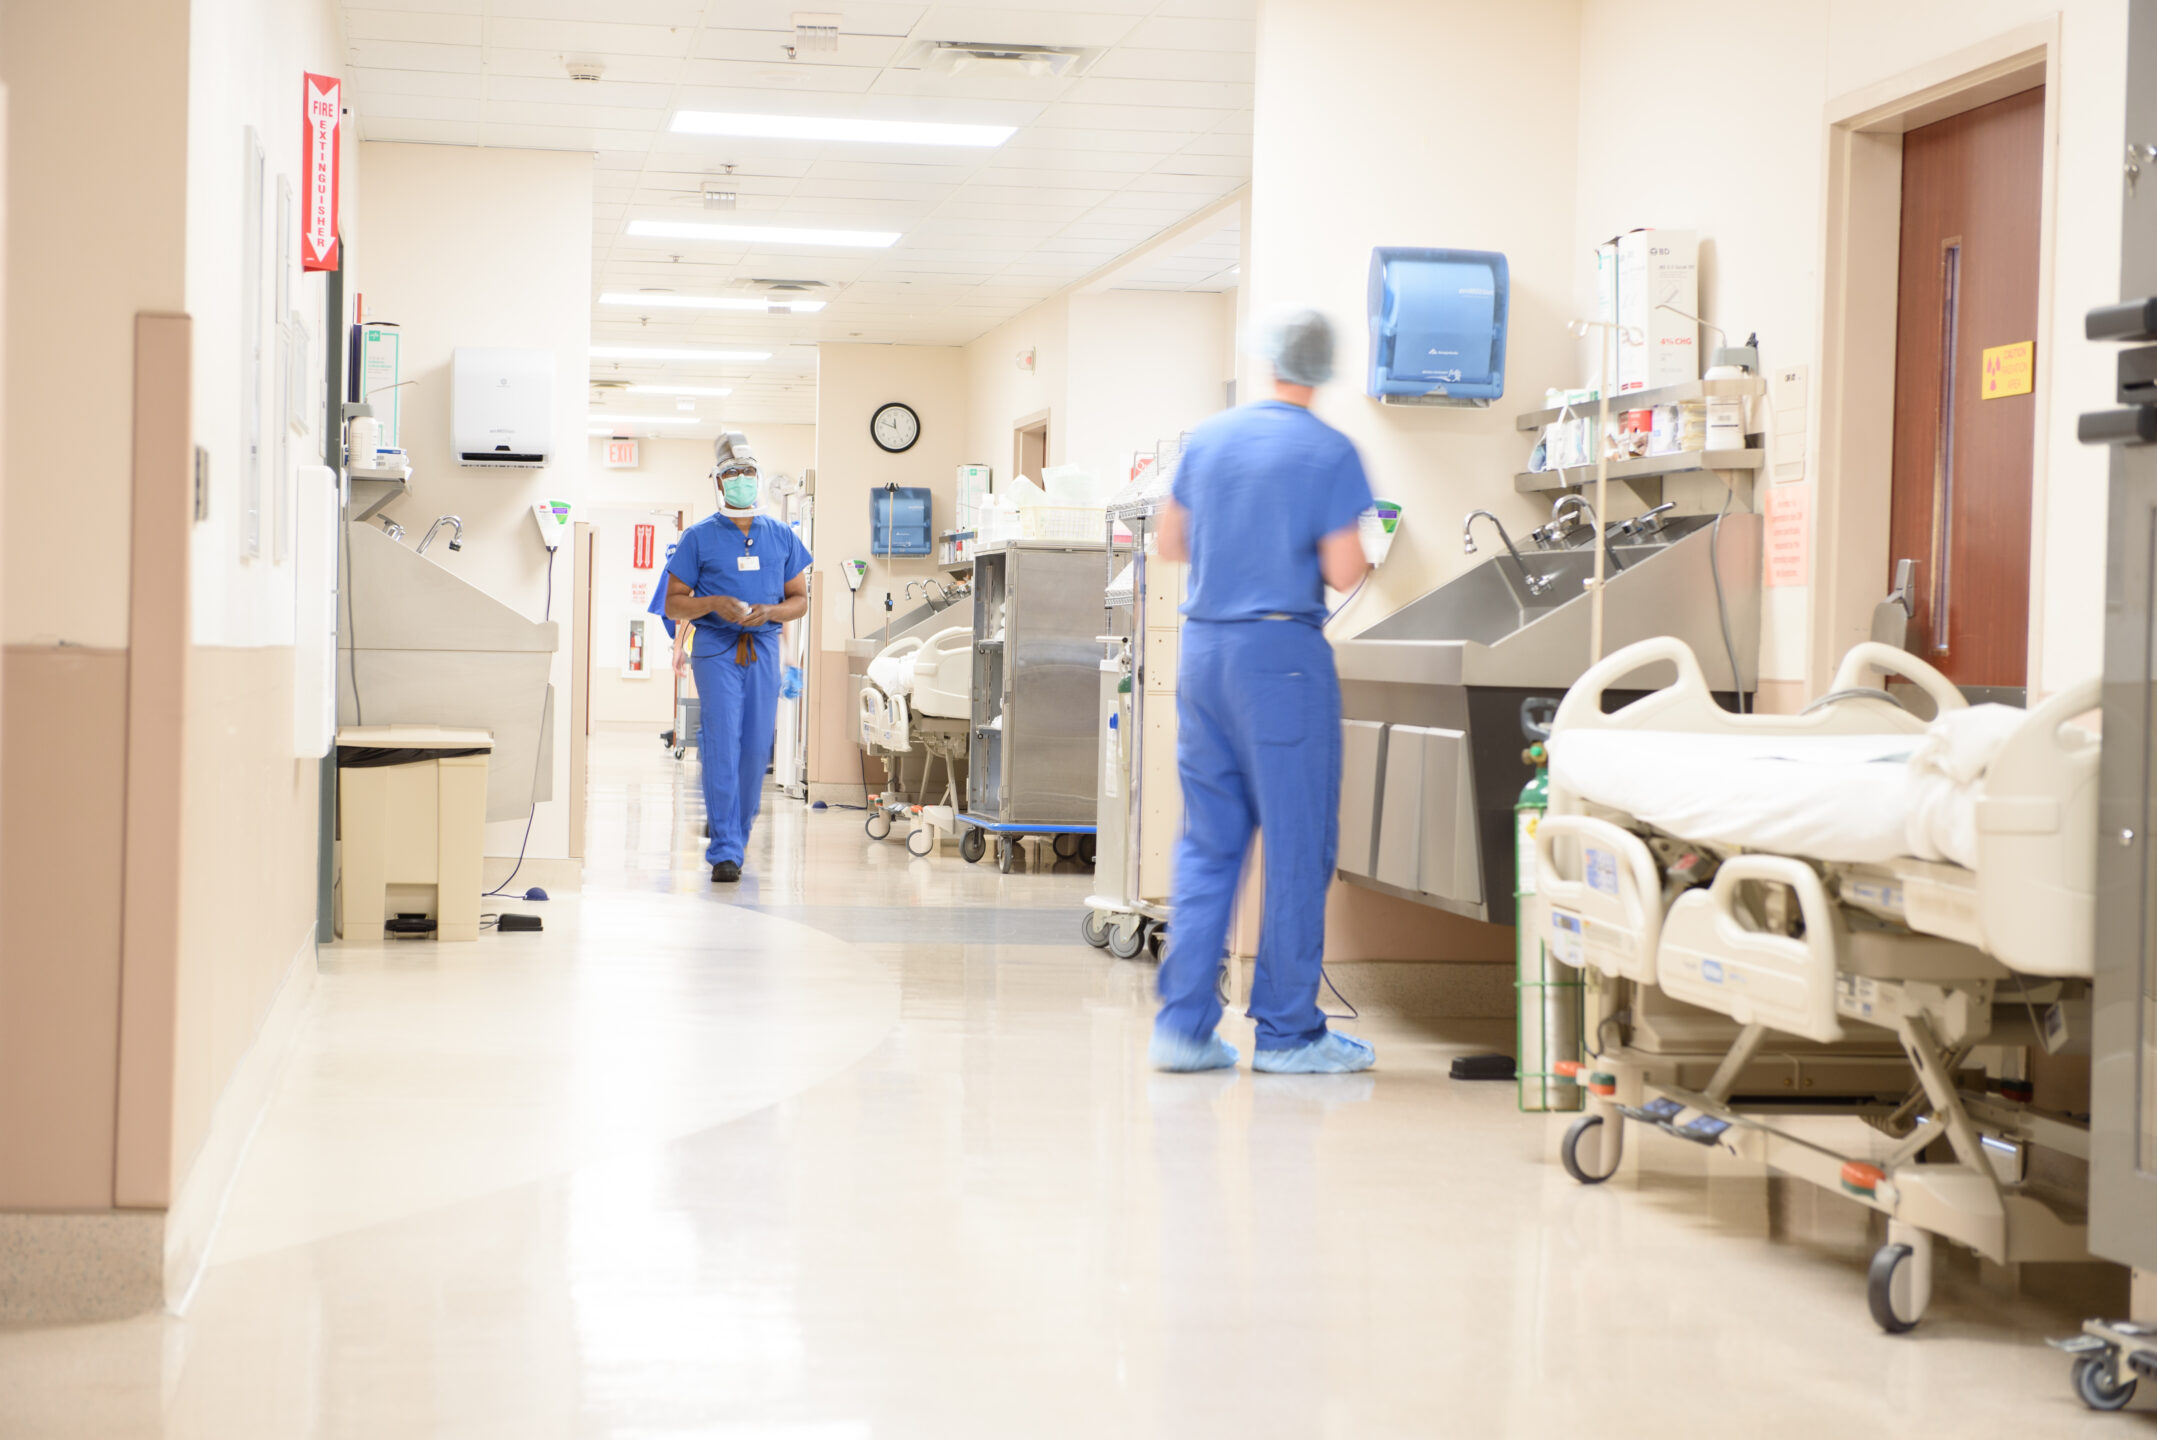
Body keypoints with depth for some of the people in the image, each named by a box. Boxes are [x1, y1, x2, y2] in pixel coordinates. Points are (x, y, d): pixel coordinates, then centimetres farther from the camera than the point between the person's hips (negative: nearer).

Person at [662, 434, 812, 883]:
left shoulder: (782, 536, 12)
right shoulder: (699, 537, 4)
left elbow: (799, 599, 13)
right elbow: (673, 604, 3)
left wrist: (769, 611, -8)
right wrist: (713, 604, -15)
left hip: (763, 649, 3)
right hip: (716, 648, -3)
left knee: (756, 747, 4)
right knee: (722, 745, -10)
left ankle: (735, 831, 23)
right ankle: (725, 851, -11)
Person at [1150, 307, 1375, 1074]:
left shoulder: (1208, 437, 8)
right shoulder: (1330, 452, -7)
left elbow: (1170, 542, 15)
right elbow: (1345, 572, -11)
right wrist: (1304, 550, 10)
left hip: (1203, 644, 6)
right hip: (1282, 651, -5)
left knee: (1207, 840, 11)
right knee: (1297, 844, 2)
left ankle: (1183, 1023, 8)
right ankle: (1287, 1031, 6)